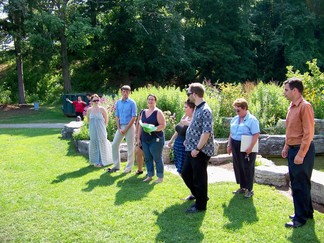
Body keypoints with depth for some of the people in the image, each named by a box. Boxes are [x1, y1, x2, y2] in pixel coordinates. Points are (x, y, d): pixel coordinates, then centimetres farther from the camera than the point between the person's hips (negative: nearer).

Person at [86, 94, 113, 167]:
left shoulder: (102, 109, -8)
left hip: (101, 130, -3)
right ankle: (96, 161, 17)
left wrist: (102, 127, 3)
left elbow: (106, 120, -1)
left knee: (102, 144, 2)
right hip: (92, 130, 3)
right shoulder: (89, 110, 1)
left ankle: (102, 161, 11)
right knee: (94, 144, 7)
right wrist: (92, 126, 9)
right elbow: (88, 120, 14)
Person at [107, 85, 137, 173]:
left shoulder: (132, 103, -8)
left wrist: (126, 129, -13)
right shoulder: (118, 102, 7)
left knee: (130, 148, 1)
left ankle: (129, 168, 11)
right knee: (114, 145, 6)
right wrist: (119, 128, -2)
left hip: (129, 126, -5)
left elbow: (133, 117, -10)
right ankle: (116, 165, 17)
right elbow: (117, 116, 9)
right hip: (120, 127, 5)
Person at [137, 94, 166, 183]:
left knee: (157, 158, 0)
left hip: (156, 139, -6)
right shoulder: (144, 112, 12)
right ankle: (150, 175, 22)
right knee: (147, 158, 10)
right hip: (145, 139, 6)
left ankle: (160, 177, 11)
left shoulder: (158, 112, -7)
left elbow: (163, 125, -13)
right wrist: (139, 138, 12)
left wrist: (153, 129, -25)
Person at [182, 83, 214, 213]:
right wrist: (188, 140, 17)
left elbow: (207, 132, -25)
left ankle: (201, 205, 19)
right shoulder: (197, 109, 11)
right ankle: (200, 196, 33)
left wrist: (197, 149, -22)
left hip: (200, 151, -10)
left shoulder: (205, 110, -19)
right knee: (186, 174, 18)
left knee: (199, 178, 3)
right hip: (192, 149, 10)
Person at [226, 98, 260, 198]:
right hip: (236, 147, 7)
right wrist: (229, 145, 14)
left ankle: (249, 189, 15)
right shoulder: (235, 119, 11)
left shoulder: (252, 120, -13)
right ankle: (242, 187, 27)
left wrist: (250, 147, -23)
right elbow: (231, 133, 19)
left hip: (246, 148, -7)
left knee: (247, 168, 2)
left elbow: (256, 134, -18)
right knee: (237, 167, 13)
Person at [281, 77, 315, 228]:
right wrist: (286, 147, 16)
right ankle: (306, 212, 33)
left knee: (300, 185, 0)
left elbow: (308, 133, -20)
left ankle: (301, 218, 12)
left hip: (302, 150, -9)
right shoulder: (292, 106, 11)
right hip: (293, 149, 9)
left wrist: (300, 155, -21)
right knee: (296, 183, 17)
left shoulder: (305, 107, -17)